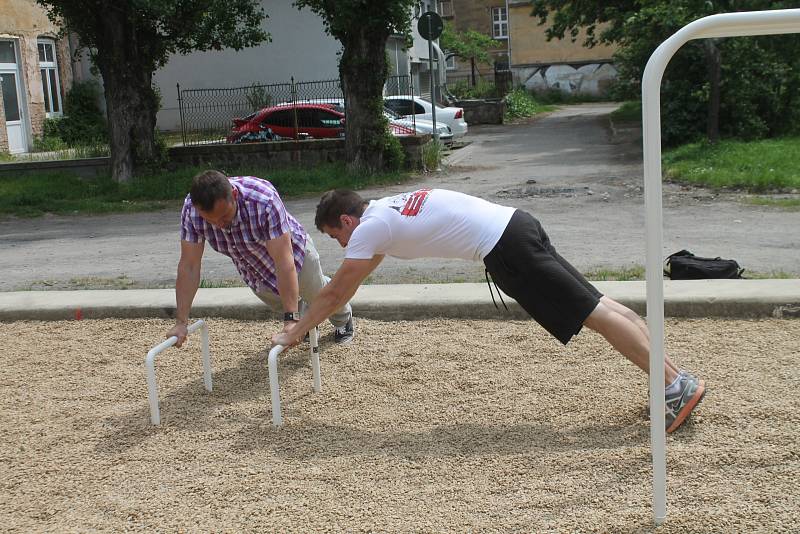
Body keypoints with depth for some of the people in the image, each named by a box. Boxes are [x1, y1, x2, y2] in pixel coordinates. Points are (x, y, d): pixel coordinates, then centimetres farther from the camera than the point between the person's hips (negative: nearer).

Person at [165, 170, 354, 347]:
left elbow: (284, 263, -45)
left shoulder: (264, 200, -44)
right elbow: (188, 266, -27)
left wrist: (291, 320, -48)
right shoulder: (191, 210, -32)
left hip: (291, 252, -3)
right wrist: (181, 322, -31)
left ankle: (343, 320, 53)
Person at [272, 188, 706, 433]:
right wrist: (310, 320, 40)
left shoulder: (369, 228, -4)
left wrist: (295, 333, 14)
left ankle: (678, 385, -8)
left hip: (504, 249, -9)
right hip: (515, 226, 9)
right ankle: (672, 377, 13)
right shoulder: (384, 211, 23)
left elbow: (336, 292, 2)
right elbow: (347, 286, 35)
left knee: (594, 315, -9)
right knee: (597, 306, 8)